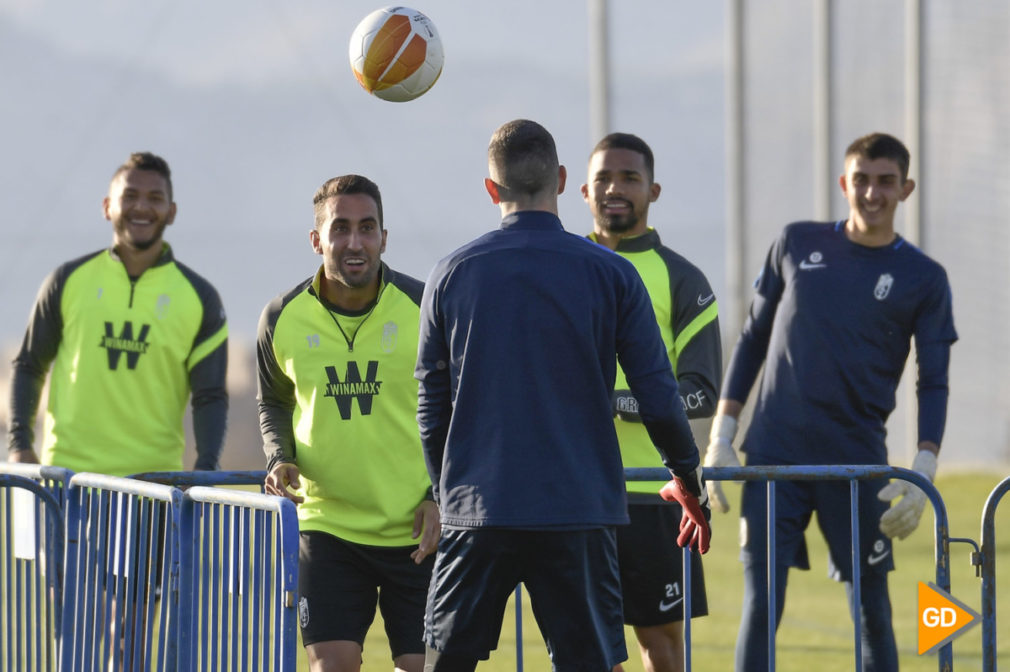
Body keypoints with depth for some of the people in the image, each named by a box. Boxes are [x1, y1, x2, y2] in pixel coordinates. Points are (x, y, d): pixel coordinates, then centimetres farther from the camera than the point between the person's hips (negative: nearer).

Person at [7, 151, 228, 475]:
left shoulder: (200, 297, 6)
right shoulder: (69, 281, 7)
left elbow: (210, 397, 7)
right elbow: (29, 366, 14)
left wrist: (205, 470, -7)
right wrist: (19, 444, 2)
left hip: (156, 478, 0)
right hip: (67, 470, 0)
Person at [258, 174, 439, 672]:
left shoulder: (424, 309, -7)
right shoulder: (283, 318, -1)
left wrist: (441, 496, -7)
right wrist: (279, 459, -1)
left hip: (419, 531, -1)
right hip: (327, 524, 1)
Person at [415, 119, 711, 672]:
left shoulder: (451, 276, 3)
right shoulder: (611, 275, -2)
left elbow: (432, 408, 8)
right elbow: (658, 399, -1)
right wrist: (689, 481, 15)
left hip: (476, 508, 1)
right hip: (579, 512, -1)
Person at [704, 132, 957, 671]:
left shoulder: (923, 279, 3)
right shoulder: (797, 245, 8)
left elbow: (933, 384, 0)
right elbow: (753, 339, 13)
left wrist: (923, 472, -14)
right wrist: (721, 434, 6)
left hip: (858, 463, -1)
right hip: (774, 455, 1)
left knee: (870, 606, 3)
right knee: (759, 603, -7)